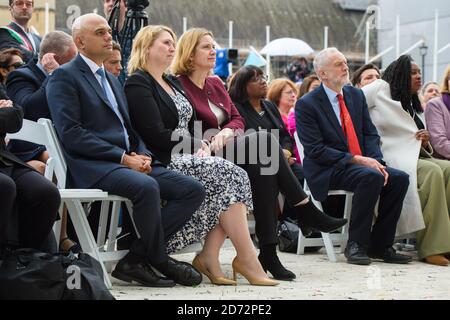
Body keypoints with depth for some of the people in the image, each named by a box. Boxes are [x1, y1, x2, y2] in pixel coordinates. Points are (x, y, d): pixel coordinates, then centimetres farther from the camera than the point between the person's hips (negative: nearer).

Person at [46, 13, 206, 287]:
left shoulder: (112, 80, 26)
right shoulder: (64, 77, 0)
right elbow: (70, 133, -12)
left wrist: (142, 156, 2)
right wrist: (123, 157, -16)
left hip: (129, 162, 8)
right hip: (92, 167, -8)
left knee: (194, 190, -9)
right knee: (146, 186, -36)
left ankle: (135, 260, -12)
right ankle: (158, 260, -13)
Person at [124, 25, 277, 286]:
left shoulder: (173, 83, 23)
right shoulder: (138, 84, -6)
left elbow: (191, 126, 22)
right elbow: (156, 135, -15)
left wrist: (202, 145, 1)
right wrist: (196, 144, -10)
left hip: (186, 157, 8)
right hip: (163, 163, -8)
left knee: (235, 176, -16)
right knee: (226, 174, -23)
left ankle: (209, 257, -18)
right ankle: (247, 260, -19)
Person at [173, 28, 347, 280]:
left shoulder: (216, 84, 20)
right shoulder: (179, 85, -6)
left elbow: (238, 119, 15)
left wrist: (227, 131, -8)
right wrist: (211, 142, -24)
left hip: (225, 152, 7)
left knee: (262, 167, -26)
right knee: (263, 139, -26)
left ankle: (268, 250, -28)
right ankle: (306, 210, -21)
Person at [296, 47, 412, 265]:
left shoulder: (356, 95, 13)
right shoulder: (306, 104, -8)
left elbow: (370, 134, 11)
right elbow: (316, 150, -15)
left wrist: (376, 162, -9)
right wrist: (356, 160, -21)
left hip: (363, 163, 7)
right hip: (327, 171, -7)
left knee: (400, 178, -16)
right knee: (371, 178, -32)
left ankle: (379, 245, -7)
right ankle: (355, 245, -21)